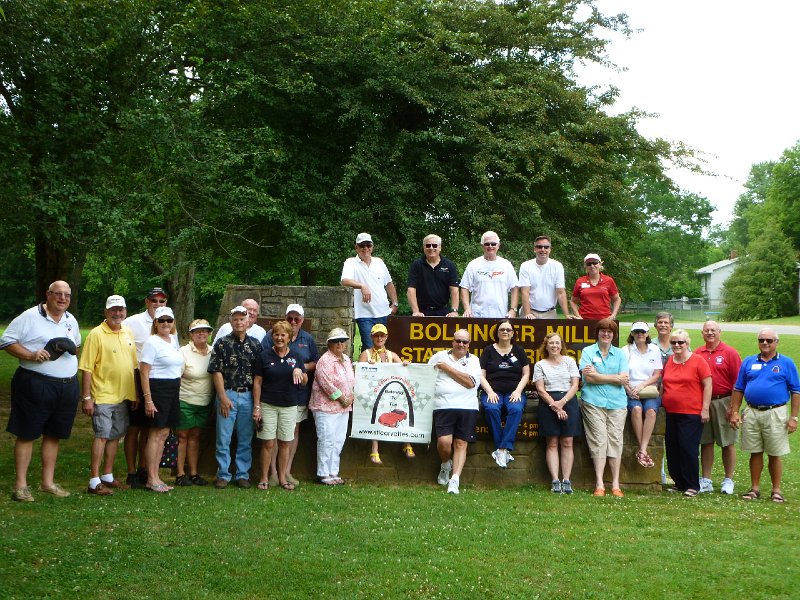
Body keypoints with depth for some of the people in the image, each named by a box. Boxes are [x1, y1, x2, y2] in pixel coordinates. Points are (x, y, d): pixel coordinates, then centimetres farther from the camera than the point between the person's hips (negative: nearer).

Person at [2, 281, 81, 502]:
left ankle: (48, 482, 21)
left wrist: (72, 351, 11)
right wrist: (30, 355, -18)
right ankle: (21, 484, 4)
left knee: (53, 435, 12)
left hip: (67, 387, 6)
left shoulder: (71, 321, 14)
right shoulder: (30, 317, -6)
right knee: (27, 434, -1)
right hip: (35, 384, -6)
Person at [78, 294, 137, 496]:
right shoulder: (96, 334, -10)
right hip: (103, 396, -7)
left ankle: (108, 476, 23)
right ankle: (94, 482, -4)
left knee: (115, 436, 13)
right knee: (101, 436, -7)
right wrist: (87, 397, -16)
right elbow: (86, 368, -13)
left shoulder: (128, 333, 10)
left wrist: (135, 393, 13)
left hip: (123, 396, 7)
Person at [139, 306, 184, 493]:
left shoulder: (173, 340, 13)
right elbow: (144, 372, -14)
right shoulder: (152, 343, -10)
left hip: (173, 390, 8)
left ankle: (156, 476, 17)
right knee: (155, 434, -5)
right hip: (157, 389, -8)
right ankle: (151, 479, 1)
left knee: (164, 433, 10)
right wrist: (148, 399, -19)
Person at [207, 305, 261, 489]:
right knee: (223, 438, 0)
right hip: (227, 394, -2)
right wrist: (223, 397, -11)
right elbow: (217, 372, -4)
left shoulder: (255, 344, 9)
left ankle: (243, 475, 16)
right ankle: (223, 475, 10)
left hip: (248, 396, 3)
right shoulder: (222, 343, 0)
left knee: (245, 439, 7)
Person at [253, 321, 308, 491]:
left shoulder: (296, 357, 6)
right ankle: (264, 478, 9)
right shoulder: (265, 355, -1)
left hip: (289, 406, 2)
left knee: (285, 443, 7)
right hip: (268, 405, -2)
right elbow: (257, 382, 0)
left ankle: (282, 478, 17)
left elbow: (305, 382, 9)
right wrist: (256, 407, -5)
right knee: (268, 443, -2)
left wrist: (299, 372, -13)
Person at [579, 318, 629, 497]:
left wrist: (598, 375, -4)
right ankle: (599, 484, -5)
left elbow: (624, 380, 1)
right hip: (593, 401, -2)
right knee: (599, 440, -8)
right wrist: (614, 377, -4)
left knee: (615, 440, -2)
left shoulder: (620, 354, 14)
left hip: (617, 402, 2)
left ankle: (615, 484, 3)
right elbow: (589, 377, -7)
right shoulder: (588, 352, 7)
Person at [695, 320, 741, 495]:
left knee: (727, 443, 3)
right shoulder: (697, 353, 8)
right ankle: (706, 480, 15)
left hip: (723, 402, -3)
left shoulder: (729, 353, -3)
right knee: (706, 442, 8)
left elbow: (737, 381, -5)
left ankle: (728, 480, 12)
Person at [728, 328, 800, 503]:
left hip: (776, 414, -2)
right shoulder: (748, 362, 9)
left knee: (775, 454, 3)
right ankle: (755, 488, 17)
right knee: (755, 453, 8)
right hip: (751, 413, 3)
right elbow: (738, 389, 12)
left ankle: (776, 490, 13)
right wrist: (734, 412, 4)